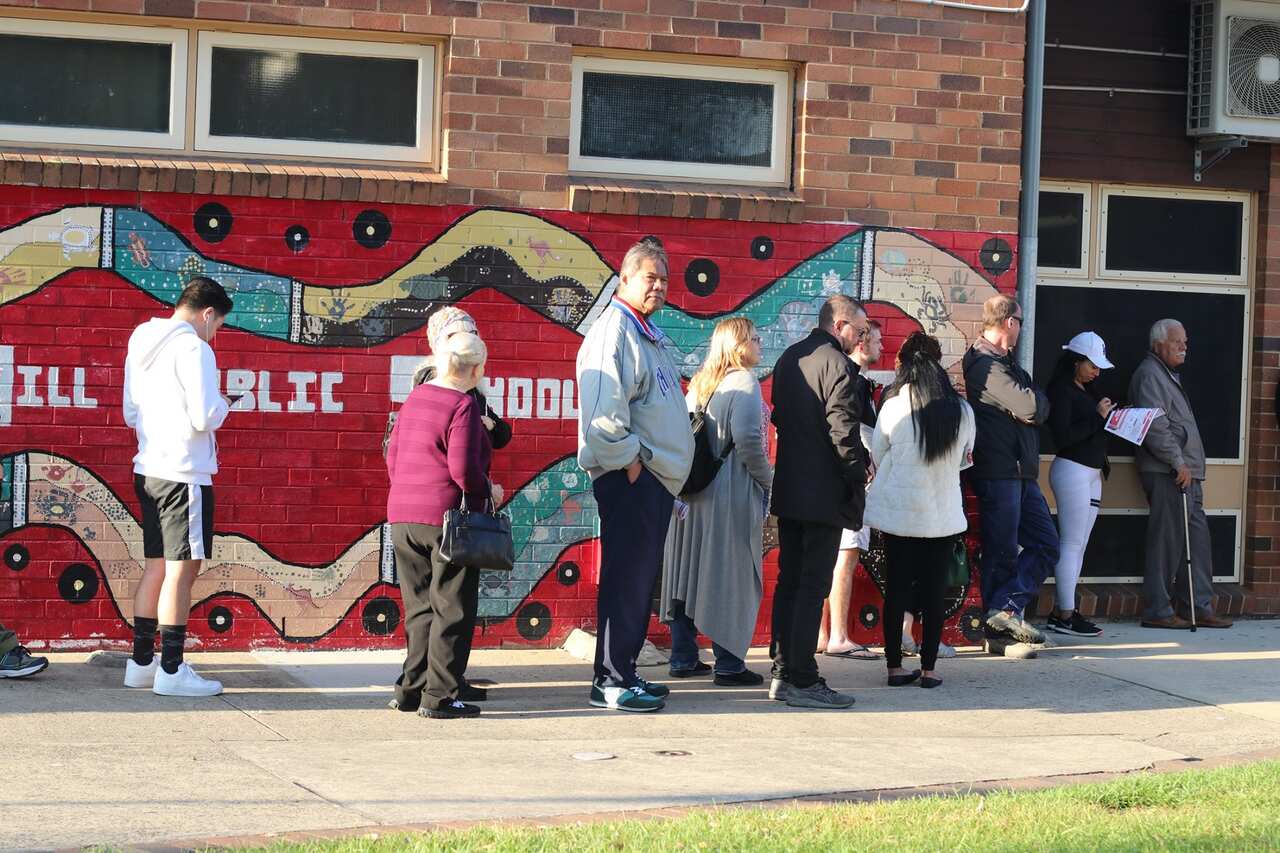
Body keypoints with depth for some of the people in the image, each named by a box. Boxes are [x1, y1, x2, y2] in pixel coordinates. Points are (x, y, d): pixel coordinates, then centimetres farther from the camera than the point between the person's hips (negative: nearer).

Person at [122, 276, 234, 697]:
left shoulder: (142, 345, 14)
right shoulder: (192, 348, -13)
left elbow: (131, 414, 19)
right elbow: (205, 417, -19)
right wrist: (223, 405, 1)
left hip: (149, 469, 9)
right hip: (184, 473, -9)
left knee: (156, 567, 14)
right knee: (182, 569, -4)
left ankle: (141, 662, 18)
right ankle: (171, 671, -3)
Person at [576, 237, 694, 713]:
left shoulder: (648, 334, 19)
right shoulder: (615, 330, -13)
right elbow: (603, 410, -23)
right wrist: (629, 460, -17)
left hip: (655, 477, 10)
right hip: (629, 477, -10)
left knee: (641, 578, 13)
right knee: (625, 579, -8)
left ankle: (623, 669, 20)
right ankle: (611, 682, -4)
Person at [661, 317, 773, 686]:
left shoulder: (699, 383, 13)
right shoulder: (743, 382, -11)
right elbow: (747, 441, -20)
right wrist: (768, 479, -7)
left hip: (694, 490, 8)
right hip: (732, 493, -8)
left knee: (690, 573, 11)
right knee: (730, 577, -2)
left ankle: (683, 658, 16)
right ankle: (729, 664, 0)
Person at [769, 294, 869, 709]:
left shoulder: (789, 358, 13)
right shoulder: (836, 364, -14)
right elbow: (843, 430, -19)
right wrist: (857, 477, -9)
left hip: (788, 489, 9)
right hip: (823, 494, -8)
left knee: (789, 581, 13)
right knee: (813, 586, -6)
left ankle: (783, 672, 16)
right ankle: (802, 680, -5)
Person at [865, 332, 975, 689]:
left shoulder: (893, 409, -10)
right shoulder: (962, 411, -4)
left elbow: (877, 457, 2)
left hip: (898, 510, -1)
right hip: (943, 512, 1)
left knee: (897, 588, 7)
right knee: (934, 590, 7)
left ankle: (895, 666, 9)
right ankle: (928, 668, 8)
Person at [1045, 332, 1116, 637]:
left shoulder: (1085, 391, 16)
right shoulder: (1062, 390, -11)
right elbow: (1063, 436, -20)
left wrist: (1109, 417, 0)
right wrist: (1098, 417, -16)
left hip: (1091, 472, 10)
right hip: (1072, 471, -10)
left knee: (1078, 546, 9)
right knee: (1072, 544, -7)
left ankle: (1063, 612, 13)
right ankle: (1065, 616, -4)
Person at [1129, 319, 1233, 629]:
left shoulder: (1168, 375, 24)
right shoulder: (1150, 374, -8)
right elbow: (1155, 426, -18)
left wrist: (1191, 467, 18)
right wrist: (1179, 463, -19)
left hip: (1186, 474, 10)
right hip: (1167, 475, -10)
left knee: (1197, 539, 9)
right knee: (1167, 541, -8)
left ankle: (1199, 608, 12)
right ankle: (1158, 611, -5)